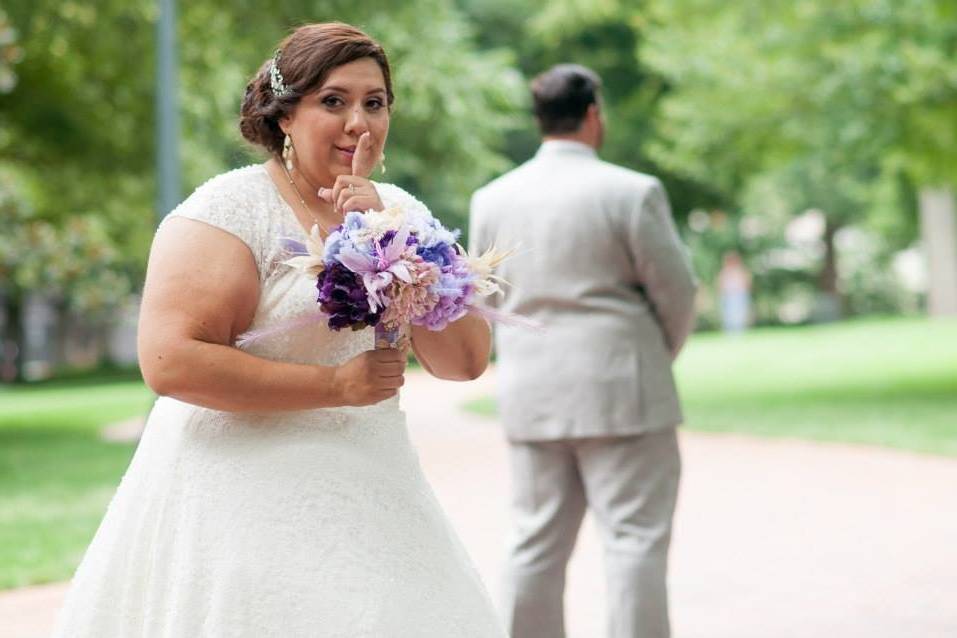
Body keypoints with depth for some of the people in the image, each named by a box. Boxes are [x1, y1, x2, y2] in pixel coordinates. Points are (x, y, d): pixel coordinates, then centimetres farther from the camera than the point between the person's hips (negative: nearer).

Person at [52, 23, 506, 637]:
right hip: (247, 506, -5)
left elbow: (468, 359, -4)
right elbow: (171, 361, -20)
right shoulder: (234, 209, -10)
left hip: (368, 505, 5)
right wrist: (335, 384, -18)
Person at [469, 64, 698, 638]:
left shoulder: (491, 199, 6)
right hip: (619, 393, -5)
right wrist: (657, 360, 13)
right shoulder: (633, 192, -9)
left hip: (529, 396, 5)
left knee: (538, 542, 10)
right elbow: (677, 292, -4)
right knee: (635, 538, -1)